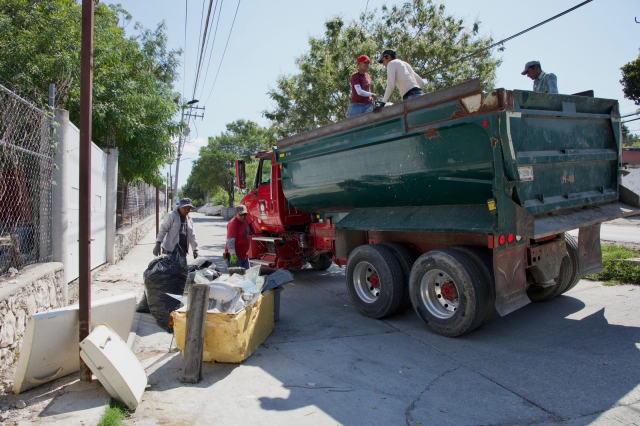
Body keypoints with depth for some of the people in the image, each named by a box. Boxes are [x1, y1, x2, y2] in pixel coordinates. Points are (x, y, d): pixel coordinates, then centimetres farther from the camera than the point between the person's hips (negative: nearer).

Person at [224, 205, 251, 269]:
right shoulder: (232, 224, -19)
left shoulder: (245, 221, 7)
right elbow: (230, 241, -28)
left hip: (245, 256, 9)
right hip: (235, 257, -8)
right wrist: (233, 255, -38)